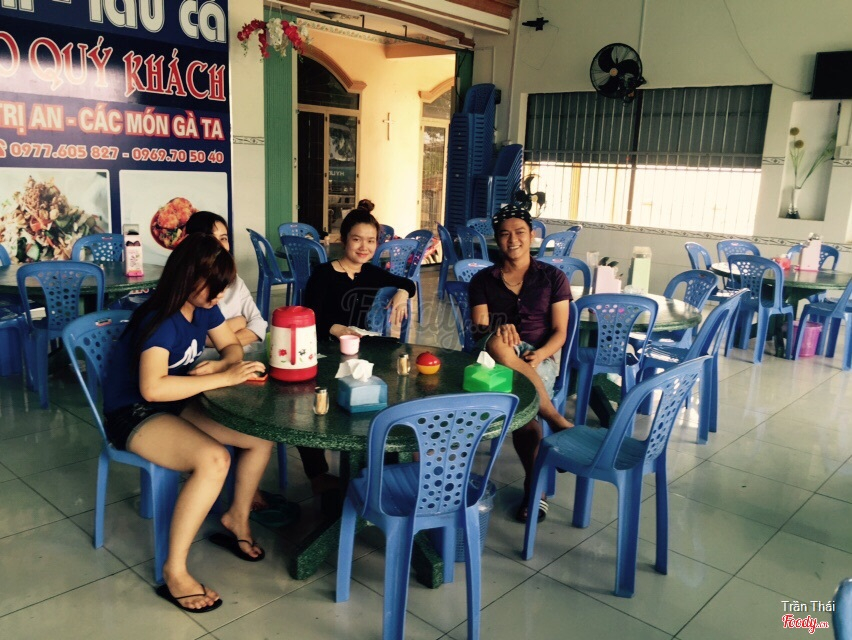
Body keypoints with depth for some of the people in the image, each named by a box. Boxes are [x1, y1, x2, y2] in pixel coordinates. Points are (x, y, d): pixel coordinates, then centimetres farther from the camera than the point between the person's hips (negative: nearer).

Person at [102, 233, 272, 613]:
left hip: (177, 405, 8)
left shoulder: (204, 308, -2)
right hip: (133, 415, -8)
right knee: (213, 459, -32)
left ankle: (237, 518, 19)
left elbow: (232, 346, 12)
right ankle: (174, 572, -17)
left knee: (264, 435, -5)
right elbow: (153, 388, -40)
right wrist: (224, 378, -35)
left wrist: (221, 364, -13)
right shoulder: (161, 321, -27)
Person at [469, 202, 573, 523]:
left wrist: (540, 354, -19)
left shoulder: (553, 277, 9)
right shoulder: (483, 280, 12)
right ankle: (558, 421, -31)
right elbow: (479, 328, -1)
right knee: (497, 344, -39)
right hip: (499, 357, 1)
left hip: (539, 357, -1)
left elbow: (560, 332, 3)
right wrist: (496, 331, -26)